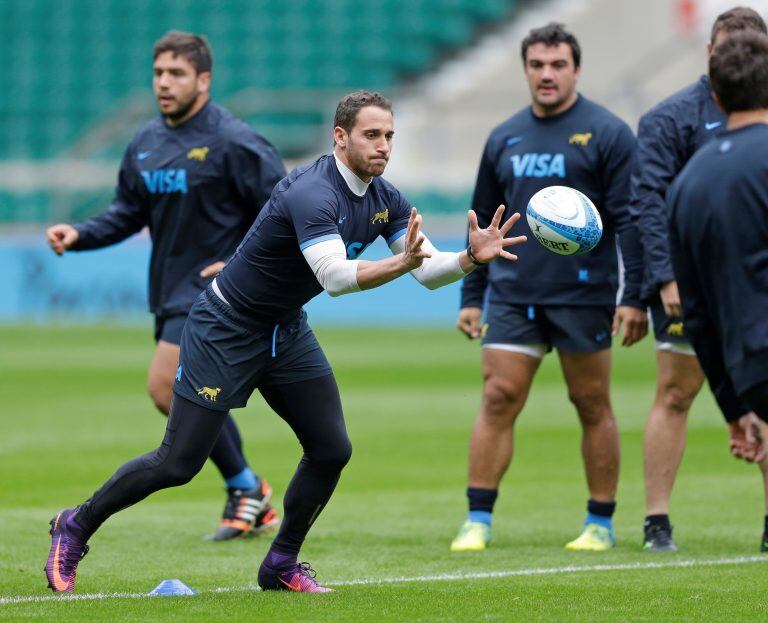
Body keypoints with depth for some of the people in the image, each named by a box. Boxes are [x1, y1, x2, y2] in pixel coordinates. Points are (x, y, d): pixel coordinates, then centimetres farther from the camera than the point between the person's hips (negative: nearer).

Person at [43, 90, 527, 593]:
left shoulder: (385, 200, -3)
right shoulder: (312, 193, -29)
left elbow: (429, 272, -5)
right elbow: (335, 277, -41)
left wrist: (472, 258, -24)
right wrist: (400, 263, -53)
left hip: (286, 332, 8)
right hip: (225, 330, -8)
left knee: (332, 449, -2)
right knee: (178, 464, -6)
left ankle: (281, 565, 15)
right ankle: (75, 528, 14)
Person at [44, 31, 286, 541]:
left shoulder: (232, 142, -13)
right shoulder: (145, 144, 9)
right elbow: (129, 213, 18)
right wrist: (79, 235, 2)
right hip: (170, 290, 8)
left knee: (166, 388, -18)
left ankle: (245, 488, -4)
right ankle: (249, 500, 22)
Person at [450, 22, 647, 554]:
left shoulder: (607, 133, -3)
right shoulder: (505, 139, 12)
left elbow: (630, 220, -7)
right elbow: (483, 223, 18)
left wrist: (634, 297, -13)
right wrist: (471, 296, 13)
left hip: (583, 295, -4)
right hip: (512, 295, 4)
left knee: (592, 406, 3)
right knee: (498, 400, -3)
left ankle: (601, 524, 12)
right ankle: (478, 521, 0)